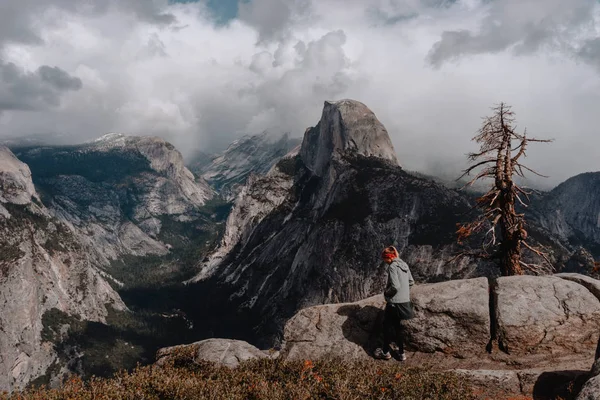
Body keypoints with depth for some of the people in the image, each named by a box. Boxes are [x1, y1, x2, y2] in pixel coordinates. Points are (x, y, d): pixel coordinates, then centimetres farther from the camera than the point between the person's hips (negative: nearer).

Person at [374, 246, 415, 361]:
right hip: (405, 301, 8)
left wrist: (386, 293, -8)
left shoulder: (392, 267, -19)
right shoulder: (404, 265, 6)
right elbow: (411, 282, 14)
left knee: (387, 326, 10)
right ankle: (401, 353, 26)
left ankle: (386, 352, 23)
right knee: (398, 326, 19)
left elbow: (395, 286, -25)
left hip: (394, 302, -8)